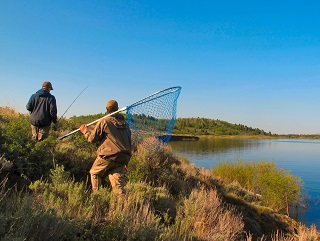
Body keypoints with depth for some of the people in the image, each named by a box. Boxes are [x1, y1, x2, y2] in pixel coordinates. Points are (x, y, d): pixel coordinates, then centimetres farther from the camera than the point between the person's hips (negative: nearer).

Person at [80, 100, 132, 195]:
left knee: (95, 173, 20)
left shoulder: (104, 121, -2)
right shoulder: (125, 123, 15)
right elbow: (129, 141, 18)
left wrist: (85, 130, 23)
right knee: (118, 183, 6)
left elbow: (92, 138, 2)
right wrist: (126, 160, 24)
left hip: (108, 155, -5)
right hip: (123, 157, 5)